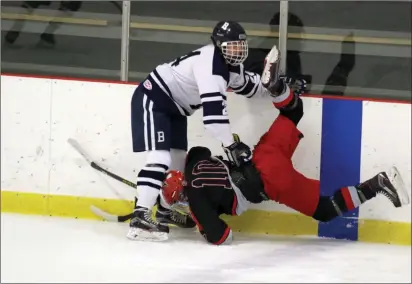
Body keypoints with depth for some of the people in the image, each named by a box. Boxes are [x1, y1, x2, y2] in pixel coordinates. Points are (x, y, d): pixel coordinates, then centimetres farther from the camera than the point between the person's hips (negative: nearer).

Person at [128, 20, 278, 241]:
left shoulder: (229, 65, 3)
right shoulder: (210, 63, -28)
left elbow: (247, 84, 23)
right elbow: (213, 109, -35)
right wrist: (231, 145, -34)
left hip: (173, 106, 11)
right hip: (152, 100, -11)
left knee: (178, 159, 17)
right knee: (160, 158, -21)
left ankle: (165, 210, 35)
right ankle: (140, 218, -28)